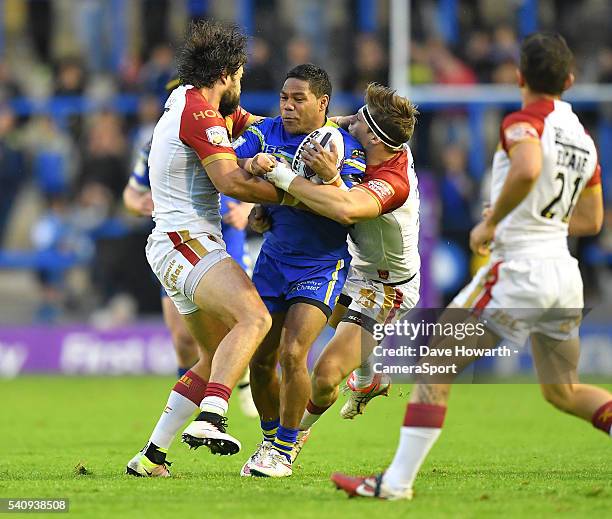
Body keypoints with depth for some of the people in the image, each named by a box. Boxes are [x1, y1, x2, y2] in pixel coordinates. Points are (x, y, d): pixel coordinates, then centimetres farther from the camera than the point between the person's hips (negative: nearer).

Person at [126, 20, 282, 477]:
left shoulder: (187, 99, 19)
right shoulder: (200, 114, -12)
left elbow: (249, 122, 33)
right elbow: (229, 182, -20)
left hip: (185, 249, 11)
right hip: (186, 242, -11)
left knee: (217, 358, 14)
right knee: (254, 319, -30)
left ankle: (152, 456, 13)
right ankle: (210, 419, -48)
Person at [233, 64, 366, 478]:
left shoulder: (345, 145, -12)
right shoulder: (267, 133, 0)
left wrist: (331, 174, -39)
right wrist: (252, 166, -30)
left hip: (322, 264, -4)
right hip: (274, 257, 5)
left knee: (292, 354, -18)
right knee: (261, 361, 3)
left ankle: (285, 450, -2)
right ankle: (271, 440, 26)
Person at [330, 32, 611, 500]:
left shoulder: (523, 122, -10)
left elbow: (527, 169, -33)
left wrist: (492, 222, -19)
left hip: (517, 269, -8)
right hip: (565, 273, 8)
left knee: (434, 367, -2)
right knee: (564, 392, 21)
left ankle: (397, 482, -6)